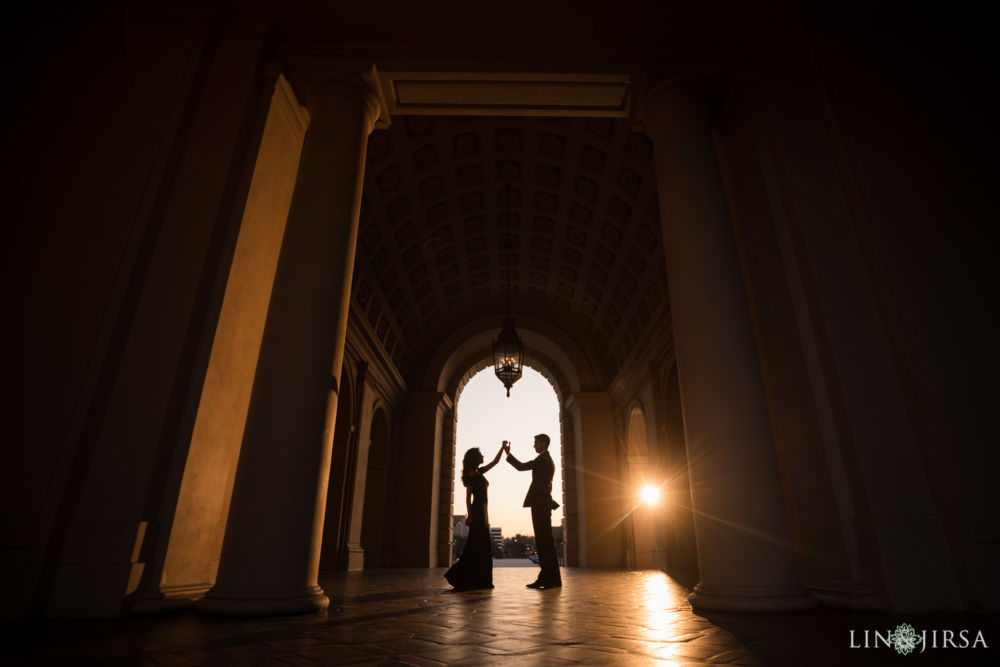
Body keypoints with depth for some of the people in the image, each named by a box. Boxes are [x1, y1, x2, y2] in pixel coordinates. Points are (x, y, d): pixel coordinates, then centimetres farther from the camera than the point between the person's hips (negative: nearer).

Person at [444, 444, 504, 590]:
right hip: (476, 512, -9)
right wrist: (469, 515, -18)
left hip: (482, 512, 9)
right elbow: (468, 497, -13)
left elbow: (495, 461, 23)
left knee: (483, 546, 10)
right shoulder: (472, 474, -8)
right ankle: (458, 577, -4)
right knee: (477, 546, -9)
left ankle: (480, 581, 15)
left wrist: (502, 448, 15)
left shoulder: (479, 472, 16)